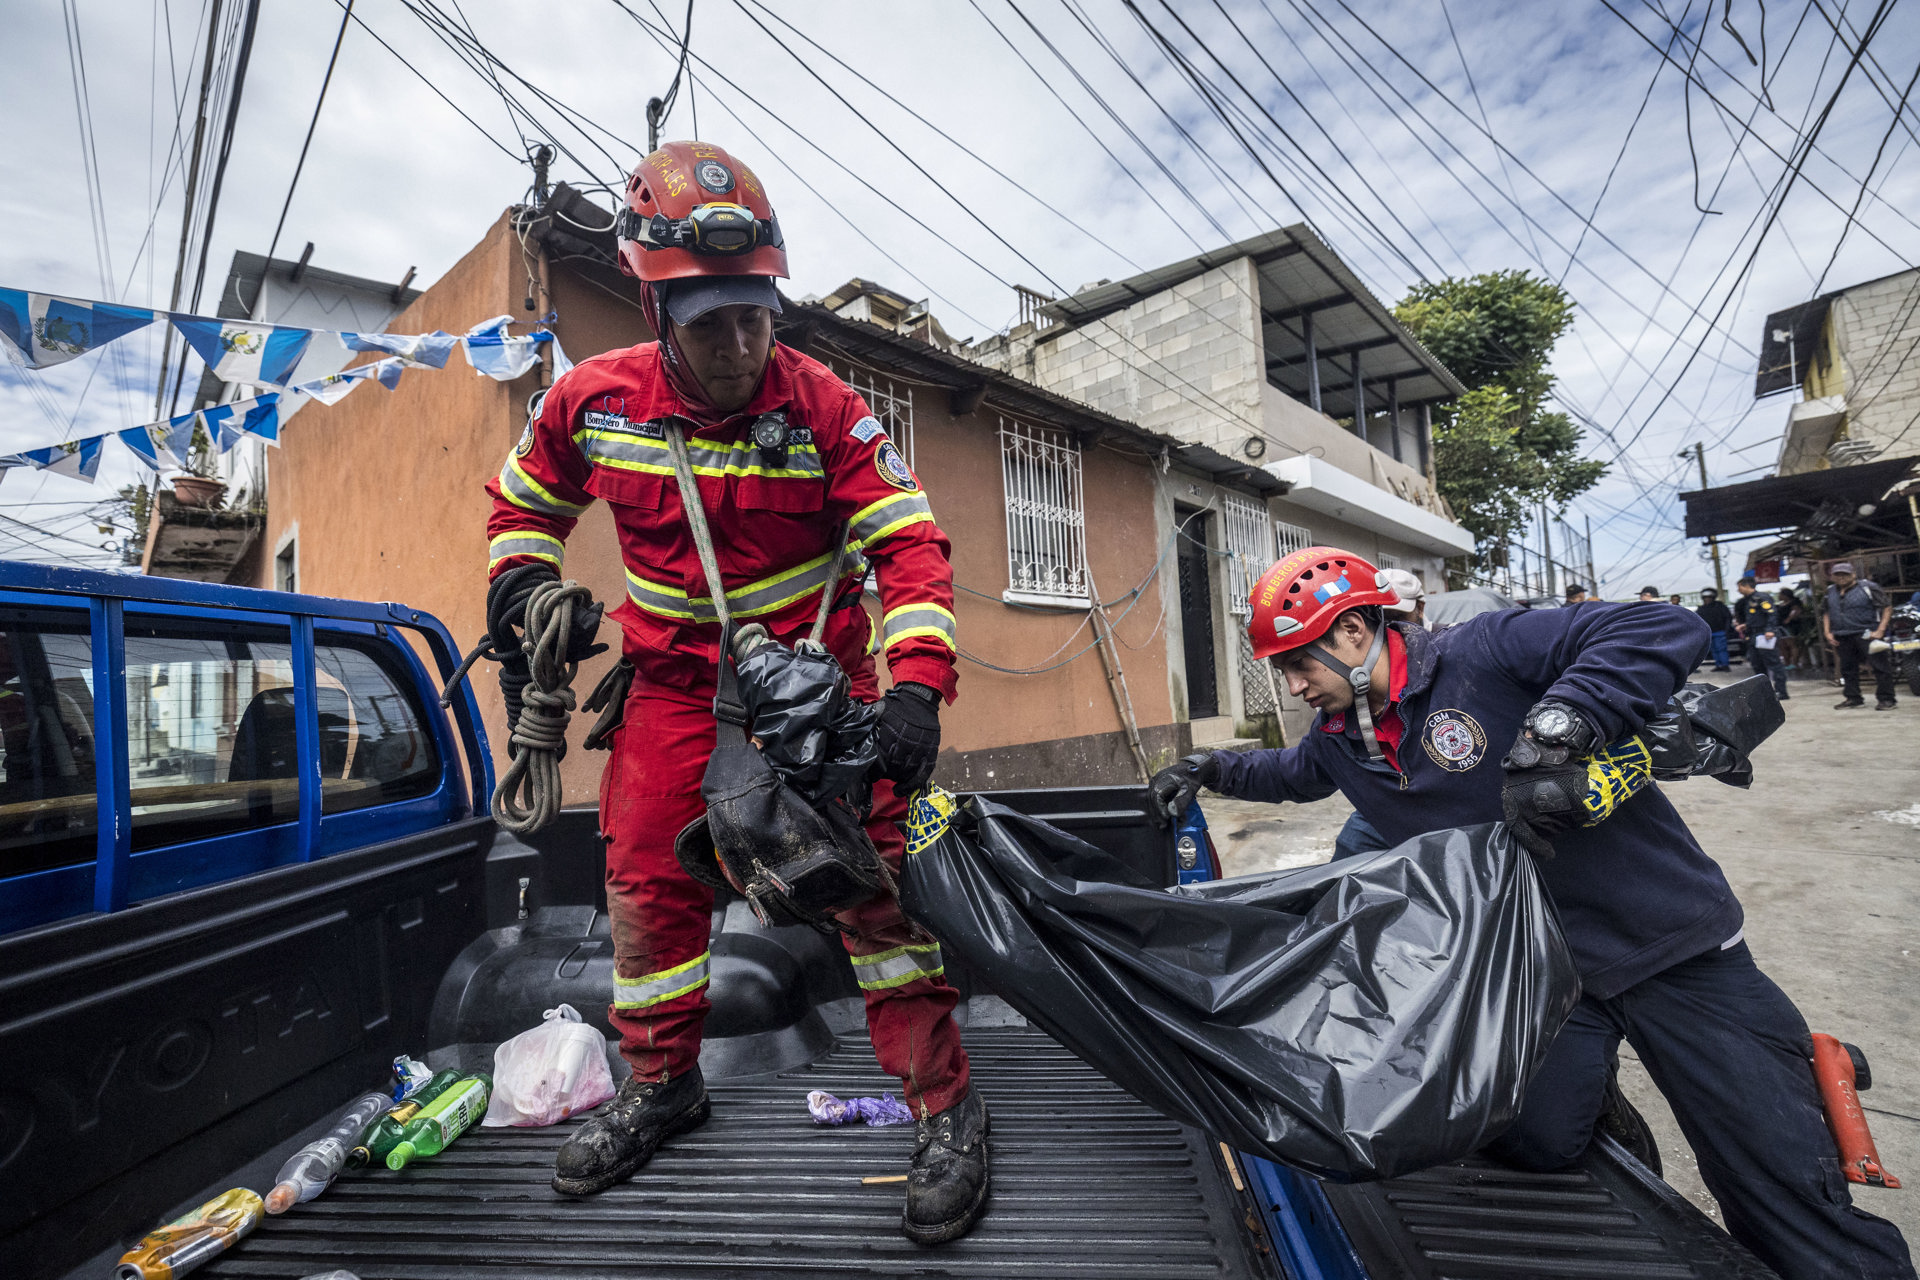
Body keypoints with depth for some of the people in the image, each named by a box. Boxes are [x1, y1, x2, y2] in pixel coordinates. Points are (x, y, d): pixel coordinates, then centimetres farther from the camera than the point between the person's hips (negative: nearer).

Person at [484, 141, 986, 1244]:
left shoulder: (823, 406, -15)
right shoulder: (594, 399, -5)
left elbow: (910, 543, -19)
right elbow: (527, 500, 15)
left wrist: (915, 684, -32)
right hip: (674, 682, 4)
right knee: (649, 881, 8)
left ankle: (946, 1105, 7)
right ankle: (662, 1088, 33)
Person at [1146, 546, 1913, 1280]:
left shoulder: (1482, 654, -20)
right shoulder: (1340, 742, 1)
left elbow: (1668, 634, -26)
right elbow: (1292, 773, 23)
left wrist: (1547, 739, -35)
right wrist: (1211, 769, 8)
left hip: (1670, 944, -4)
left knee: (1788, 1199, -5)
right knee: (1531, 1140, -12)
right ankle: (1585, 1076, 16)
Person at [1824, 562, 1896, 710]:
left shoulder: (1868, 587, -5)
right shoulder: (1830, 592, 11)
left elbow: (1887, 608, -6)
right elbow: (1827, 613, 19)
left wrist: (1880, 631, -14)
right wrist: (1827, 632, 6)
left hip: (1867, 634, -5)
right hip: (1842, 637, 5)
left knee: (1880, 666, -4)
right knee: (1847, 669, 10)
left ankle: (1886, 699, 1)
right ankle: (1852, 698, 19)